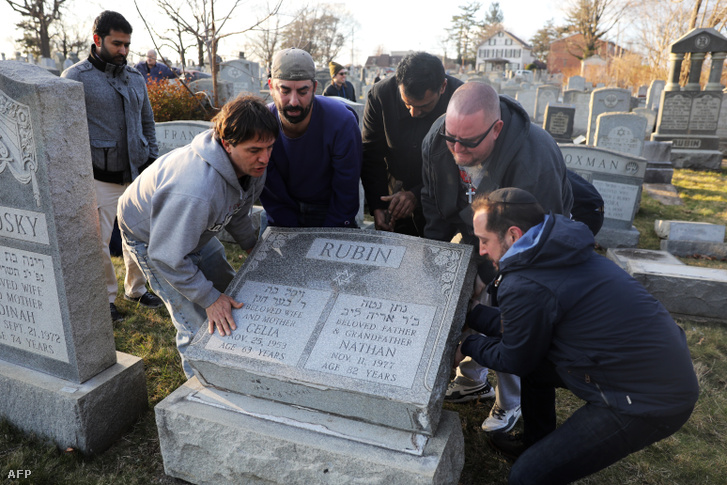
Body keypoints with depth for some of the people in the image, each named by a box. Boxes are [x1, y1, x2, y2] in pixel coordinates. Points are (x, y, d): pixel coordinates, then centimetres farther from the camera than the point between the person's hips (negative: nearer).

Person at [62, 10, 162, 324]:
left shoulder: (135, 78, 13)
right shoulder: (76, 78, -4)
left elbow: (147, 122, 21)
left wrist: (152, 160, 13)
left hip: (137, 174, 5)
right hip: (101, 178, -5)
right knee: (99, 242, 2)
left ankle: (136, 288, 30)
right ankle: (105, 299, 19)